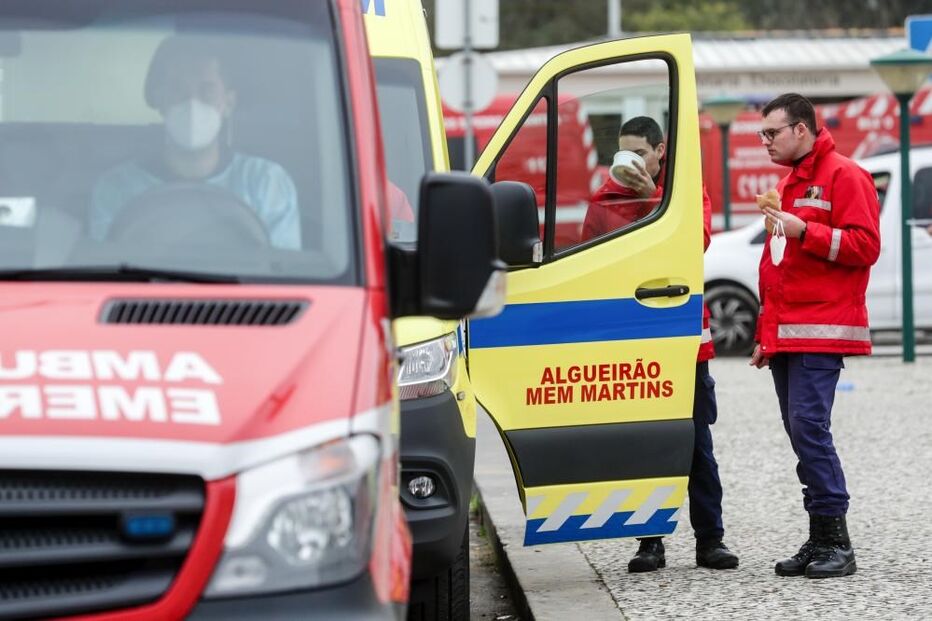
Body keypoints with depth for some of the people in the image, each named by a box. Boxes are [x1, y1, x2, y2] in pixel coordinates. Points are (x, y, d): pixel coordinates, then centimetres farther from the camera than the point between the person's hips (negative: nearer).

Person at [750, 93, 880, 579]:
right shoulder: (787, 184, 22)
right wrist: (765, 334, 25)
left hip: (821, 333, -9)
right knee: (803, 432, 6)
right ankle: (821, 541, 8)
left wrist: (804, 231, -20)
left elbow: (864, 246, -14)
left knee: (809, 428, -16)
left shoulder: (845, 177, -5)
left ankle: (835, 542, -14)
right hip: (784, 335, 9)